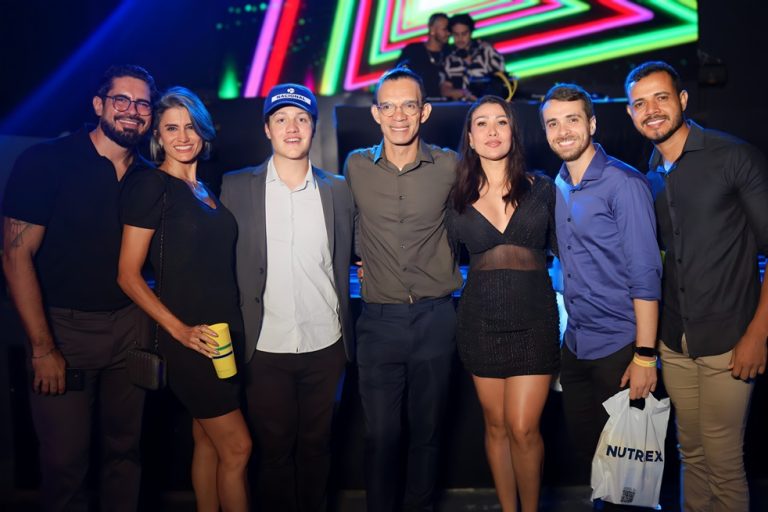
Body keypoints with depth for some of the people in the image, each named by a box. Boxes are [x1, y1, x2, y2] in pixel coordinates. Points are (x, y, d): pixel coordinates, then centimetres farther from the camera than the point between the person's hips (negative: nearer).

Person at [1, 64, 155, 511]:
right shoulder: (46, 162, -8)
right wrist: (43, 347, -14)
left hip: (130, 325, 4)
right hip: (64, 326, -4)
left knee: (125, 447, 14)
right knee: (65, 458, 6)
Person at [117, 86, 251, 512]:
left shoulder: (207, 188, 11)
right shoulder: (151, 186, -8)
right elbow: (128, 276, -10)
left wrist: (233, 326, 6)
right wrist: (181, 330, -16)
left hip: (225, 332, 6)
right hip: (190, 339, -6)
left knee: (207, 440, 16)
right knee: (236, 448, 0)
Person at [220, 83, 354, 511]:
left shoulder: (339, 190, 3)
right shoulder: (236, 187, -1)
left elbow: (346, 259, 10)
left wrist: (347, 331, 5)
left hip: (326, 346, 1)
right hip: (266, 347, -1)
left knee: (316, 445, 16)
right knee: (274, 448, 13)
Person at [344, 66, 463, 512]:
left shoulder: (449, 166, -2)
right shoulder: (356, 167, 1)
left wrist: (452, 269, 11)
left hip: (436, 318, 0)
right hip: (379, 320, 0)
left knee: (428, 431, 13)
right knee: (381, 434, 7)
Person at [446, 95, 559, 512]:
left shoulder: (541, 188, 4)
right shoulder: (459, 197, 6)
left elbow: (563, 249, 9)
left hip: (533, 319, -1)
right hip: (480, 319, 2)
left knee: (523, 429, -5)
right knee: (496, 426, 9)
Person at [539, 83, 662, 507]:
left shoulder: (623, 183, -12)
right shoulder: (557, 186, 7)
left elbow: (645, 275, -16)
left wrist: (645, 356, -18)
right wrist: (568, 330, 5)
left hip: (618, 346, -6)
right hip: (575, 345, 6)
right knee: (584, 452, 17)